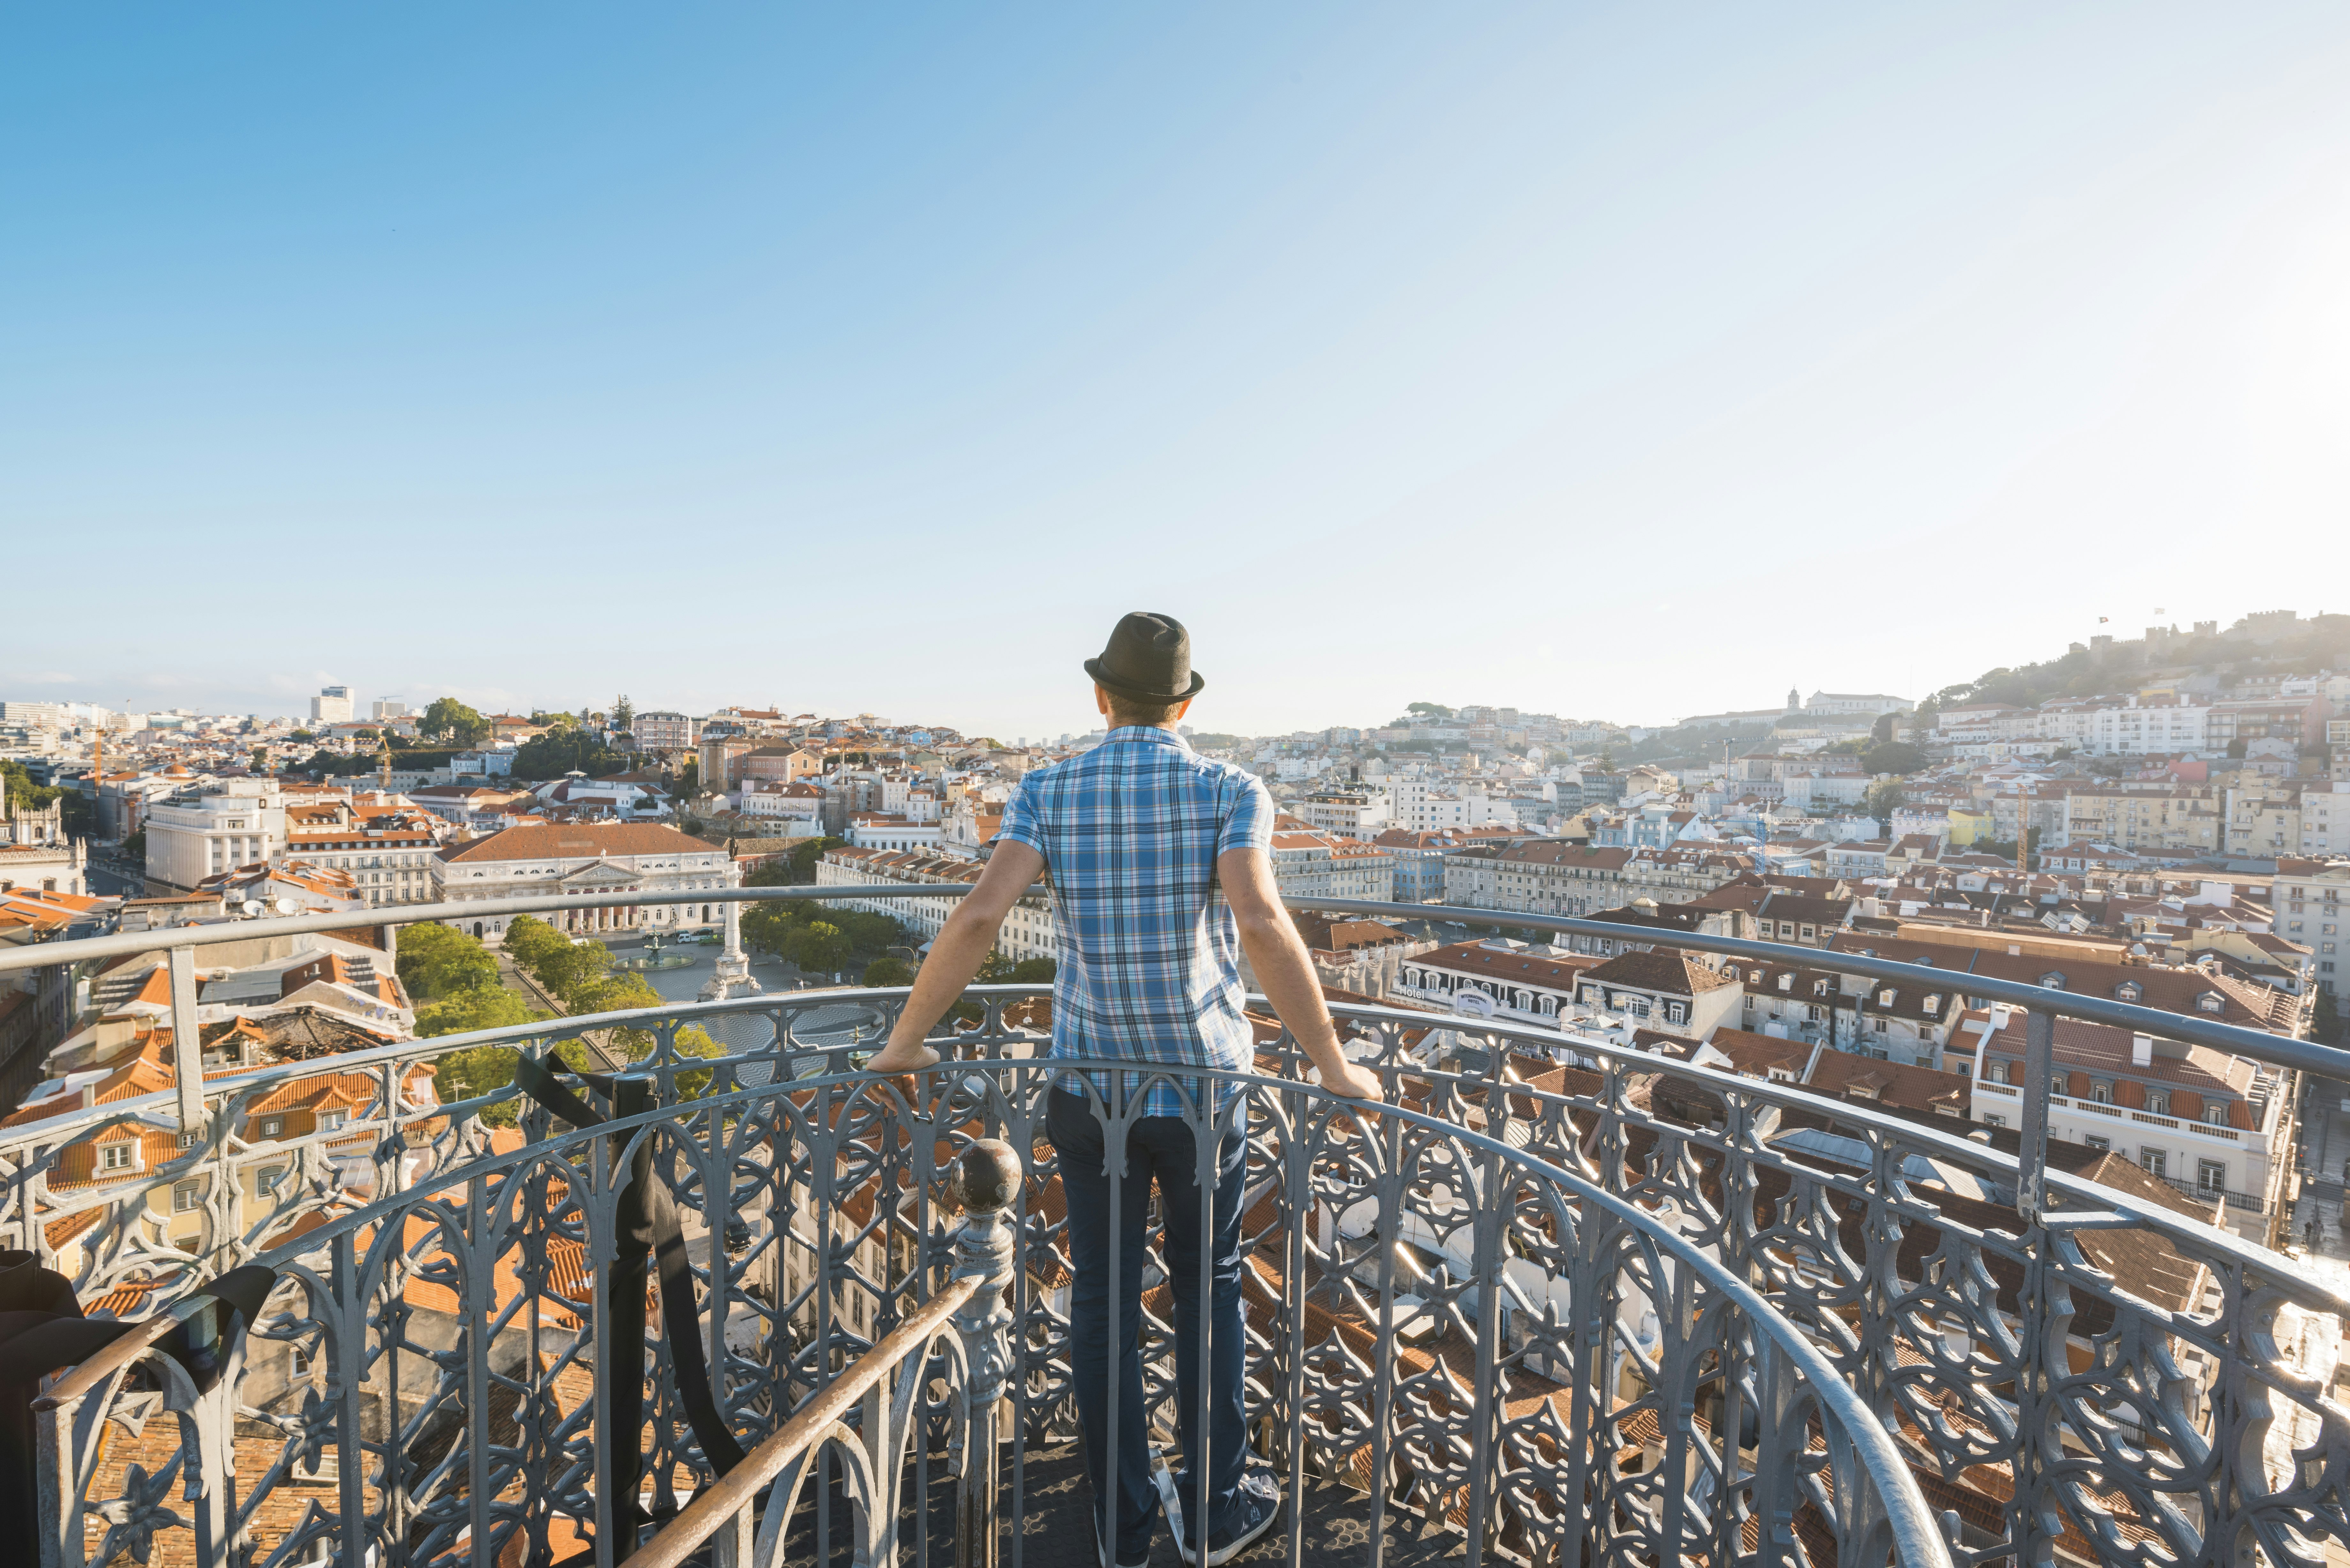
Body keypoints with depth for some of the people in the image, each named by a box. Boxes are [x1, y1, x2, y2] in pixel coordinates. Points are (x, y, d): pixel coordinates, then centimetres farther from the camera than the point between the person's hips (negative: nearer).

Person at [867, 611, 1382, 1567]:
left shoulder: (1048, 793, -4)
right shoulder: (1230, 792, -9)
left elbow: (980, 916, -16)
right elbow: (1261, 925, -25)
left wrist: (906, 1041, -6)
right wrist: (1332, 1066, -18)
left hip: (1090, 1087, 1)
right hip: (1201, 1083, -1)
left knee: (1104, 1299, 16)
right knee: (1208, 1292, 19)